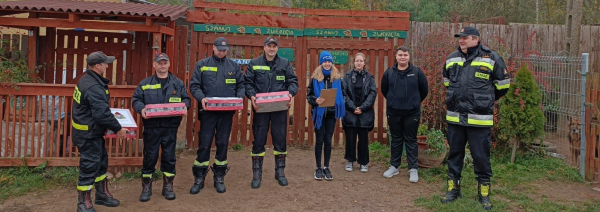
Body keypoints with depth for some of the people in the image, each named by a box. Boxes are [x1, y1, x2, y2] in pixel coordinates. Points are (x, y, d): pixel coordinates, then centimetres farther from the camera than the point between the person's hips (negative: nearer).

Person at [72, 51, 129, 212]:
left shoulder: (87, 80, 8)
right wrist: (118, 129, -18)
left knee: (101, 162, 19)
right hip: (89, 134, -11)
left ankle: (102, 195, 32)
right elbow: (102, 114, -28)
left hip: (90, 131, 11)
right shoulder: (94, 87, -26)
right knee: (89, 166, -1)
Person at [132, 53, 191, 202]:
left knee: (169, 157, 7)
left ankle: (168, 186, 21)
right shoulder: (145, 83, 5)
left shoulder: (178, 83, 8)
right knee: (150, 157, 5)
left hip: (170, 126, 1)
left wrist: (184, 106, -12)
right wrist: (141, 109, -16)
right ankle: (146, 187, 18)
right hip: (151, 126, -1)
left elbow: (186, 99, 10)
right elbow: (136, 99, 4)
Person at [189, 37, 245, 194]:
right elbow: (194, 85, 1)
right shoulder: (202, 65, 5)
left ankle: (219, 178, 20)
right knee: (204, 144, 0)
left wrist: (239, 97, -7)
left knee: (222, 144, 8)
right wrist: (201, 98, -17)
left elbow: (241, 85, 12)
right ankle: (199, 179, 12)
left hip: (227, 112, 2)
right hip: (207, 111, -2)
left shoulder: (234, 66, 11)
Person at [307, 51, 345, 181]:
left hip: (331, 113, 2)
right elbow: (309, 95, -1)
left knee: (328, 141, 8)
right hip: (319, 113, -2)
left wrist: (339, 109, -6)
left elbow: (341, 95, 8)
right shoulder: (315, 77, -3)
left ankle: (326, 168, 18)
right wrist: (315, 101, -21)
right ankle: (318, 168, 15)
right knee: (319, 141, 5)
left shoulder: (337, 77, 4)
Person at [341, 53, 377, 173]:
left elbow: (373, 93, -2)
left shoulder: (369, 77, 5)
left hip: (365, 113, 0)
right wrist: (353, 108, -12)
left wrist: (362, 108, -11)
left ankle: (363, 163, 17)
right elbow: (344, 93, -2)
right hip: (350, 112, 0)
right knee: (350, 138, 4)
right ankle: (350, 161, 19)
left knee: (363, 139, 6)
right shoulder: (348, 76, 4)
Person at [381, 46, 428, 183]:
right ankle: (394, 166, 22)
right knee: (396, 140, 12)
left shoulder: (417, 72, -5)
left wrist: (415, 102, 11)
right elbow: (384, 90, 15)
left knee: (410, 140, 5)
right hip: (393, 112, 2)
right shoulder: (389, 73, 1)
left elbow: (424, 90, 6)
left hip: (412, 113, -2)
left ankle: (413, 169, 12)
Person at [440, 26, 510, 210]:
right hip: (454, 118, 4)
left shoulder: (491, 58, -8)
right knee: (454, 154, 13)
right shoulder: (451, 59, 6)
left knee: (481, 157, 5)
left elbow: (503, 85, 4)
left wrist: (485, 100, 14)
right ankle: (453, 189, 27)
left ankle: (484, 193, 20)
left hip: (479, 119, -4)